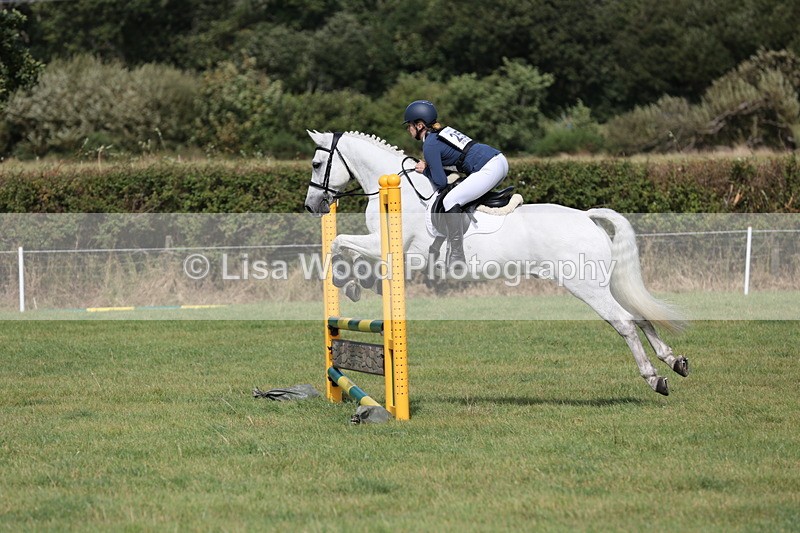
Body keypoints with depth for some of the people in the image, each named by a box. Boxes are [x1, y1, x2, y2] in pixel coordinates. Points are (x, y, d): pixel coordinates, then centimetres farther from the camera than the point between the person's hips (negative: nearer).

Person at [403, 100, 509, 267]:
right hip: (500, 160, 10)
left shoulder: (430, 145, -7)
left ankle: (456, 257, -18)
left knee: (450, 200, -15)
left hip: (489, 169, -10)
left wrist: (426, 170, 10)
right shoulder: (443, 132, 20)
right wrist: (428, 167, 16)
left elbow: (440, 182, -9)